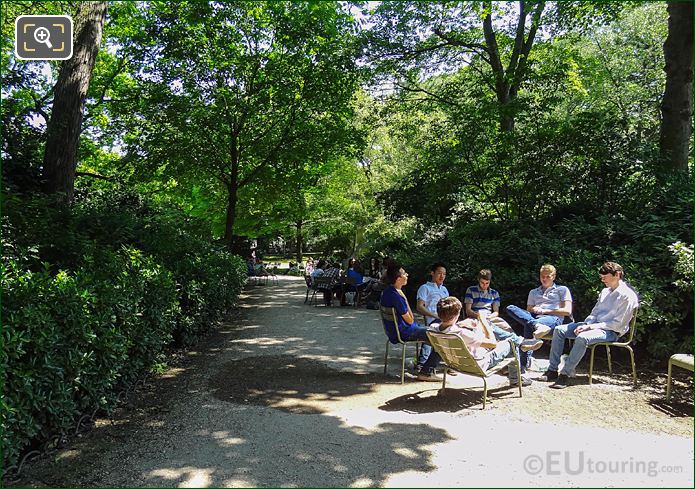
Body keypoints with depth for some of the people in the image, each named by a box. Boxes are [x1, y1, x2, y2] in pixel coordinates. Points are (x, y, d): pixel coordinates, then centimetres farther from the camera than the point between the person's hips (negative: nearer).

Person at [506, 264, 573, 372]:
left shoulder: (562, 290, 20)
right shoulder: (533, 292, 33)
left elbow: (567, 311, 5)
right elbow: (528, 310, 22)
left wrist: (545, 311, -3)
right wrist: (533, 310, -3)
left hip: (553, 318, -5)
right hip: (534, 317, 5)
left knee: (528, 326, -39)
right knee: (510, 308, -24)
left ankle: (524, 364, -46)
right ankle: (537, 325, -48)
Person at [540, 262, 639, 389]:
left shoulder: (627, 295, -12)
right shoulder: (605, 291, 15)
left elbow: (618, 324, -16)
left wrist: (591, 326, -18)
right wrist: (586, 324, -3)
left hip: (611, 331, -9)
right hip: (594, 325, 9)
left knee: (582, 338, -38)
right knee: (559, 330, -7)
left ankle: (565, 374, -30)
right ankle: (552, 370, -8)